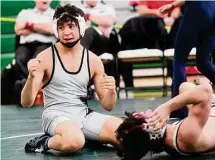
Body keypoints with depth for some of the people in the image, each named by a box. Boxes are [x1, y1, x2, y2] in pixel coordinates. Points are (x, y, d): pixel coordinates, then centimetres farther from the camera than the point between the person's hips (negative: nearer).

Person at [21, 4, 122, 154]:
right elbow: (26, 103, -8)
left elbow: (107, 106, 10)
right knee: (74, 142, -38)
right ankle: (44, 142, -8)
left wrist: (111, 91, -14)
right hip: (56, 115, -4)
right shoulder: (45, 58, -5)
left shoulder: (93, 60, 5)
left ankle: (88, 138, 6)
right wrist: (31, 77, -28)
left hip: (84, 114, 5)